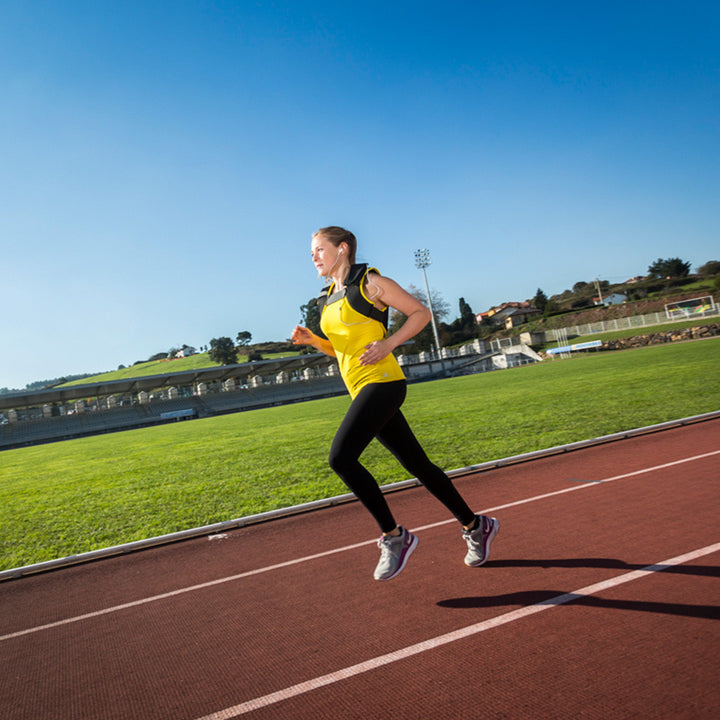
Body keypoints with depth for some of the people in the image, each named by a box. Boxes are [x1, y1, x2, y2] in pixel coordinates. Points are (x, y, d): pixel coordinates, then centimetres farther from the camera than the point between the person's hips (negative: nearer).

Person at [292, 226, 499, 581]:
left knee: (340, 456, -19)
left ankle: (394, 536, -6)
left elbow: (420, 313, -2)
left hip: (381, 381, -8)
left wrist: (387, 344, -13)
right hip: (362, 390, 8)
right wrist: (312, 339, 9)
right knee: (417, 465, 10)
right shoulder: (328, 299, 18)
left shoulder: (369, 282, -4)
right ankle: (475, 525, 25)